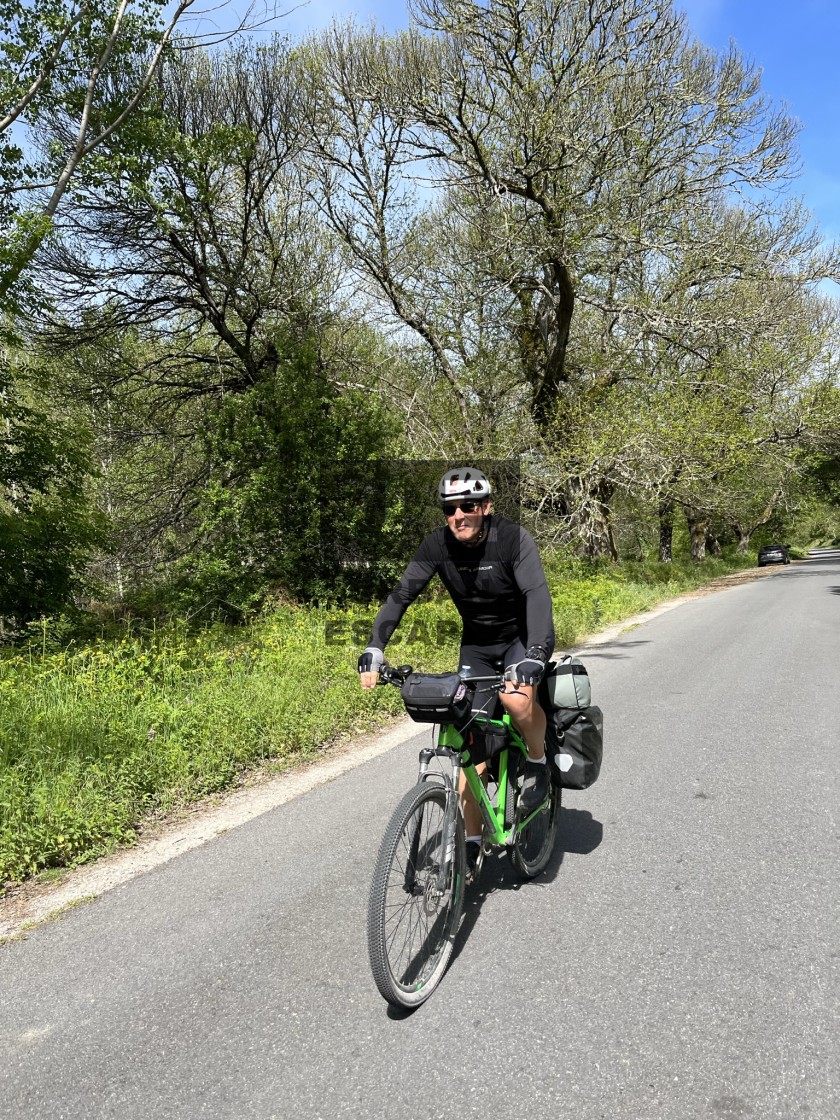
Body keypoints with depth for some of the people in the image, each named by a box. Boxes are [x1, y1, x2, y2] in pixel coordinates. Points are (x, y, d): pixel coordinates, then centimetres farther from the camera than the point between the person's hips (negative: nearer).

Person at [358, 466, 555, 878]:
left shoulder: (513, 539, -24)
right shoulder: (438, 545, -15)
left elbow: (537, 594, -36)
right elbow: (401, 594, -20)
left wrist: (534, 655, -50)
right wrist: (374, 648, -32)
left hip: (520, 636, -3)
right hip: (476, 644, 3)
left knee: (518, 699, -34)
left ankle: (538, 760, 0)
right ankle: (471, 843, 11)